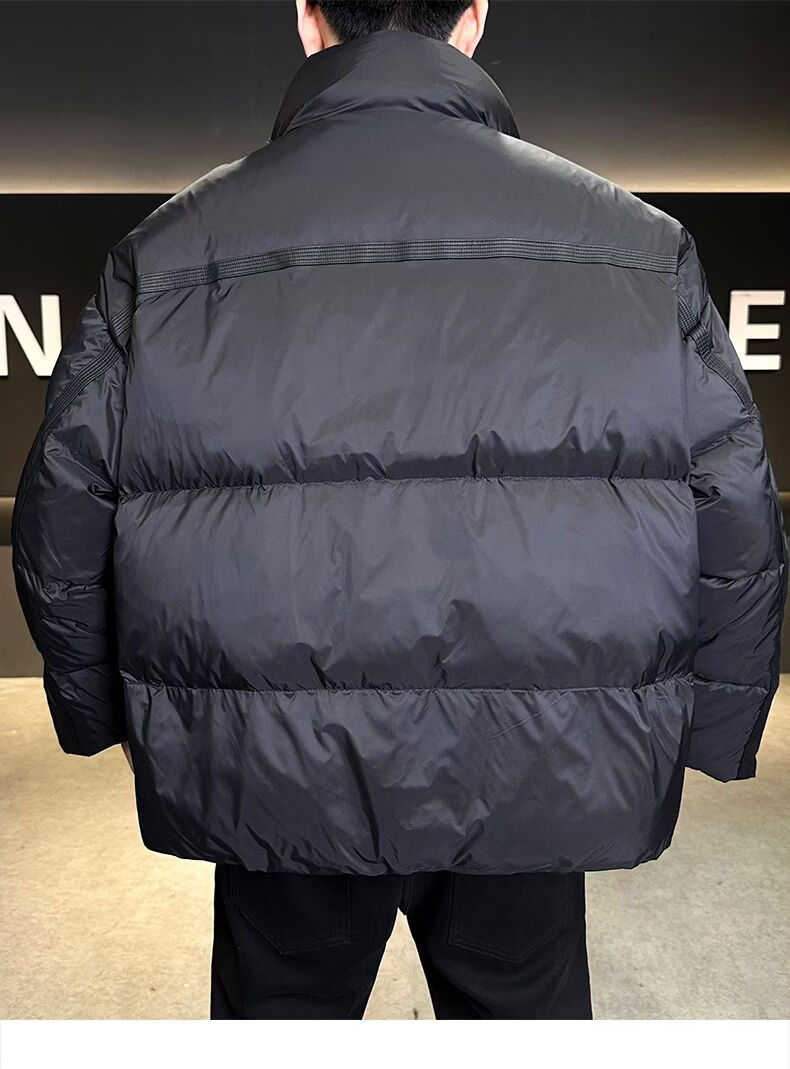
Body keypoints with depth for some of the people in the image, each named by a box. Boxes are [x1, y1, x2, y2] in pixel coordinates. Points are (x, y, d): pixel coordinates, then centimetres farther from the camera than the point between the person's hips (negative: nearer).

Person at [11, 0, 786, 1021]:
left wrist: (102, 714, 15)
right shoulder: (638, 242, -5)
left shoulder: (168, 250, -6)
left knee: (280, 1010, 26)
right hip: (537, 780, 1)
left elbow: (61, 522, -1)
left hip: (276, 781, 0)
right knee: (526, 1006, 27)